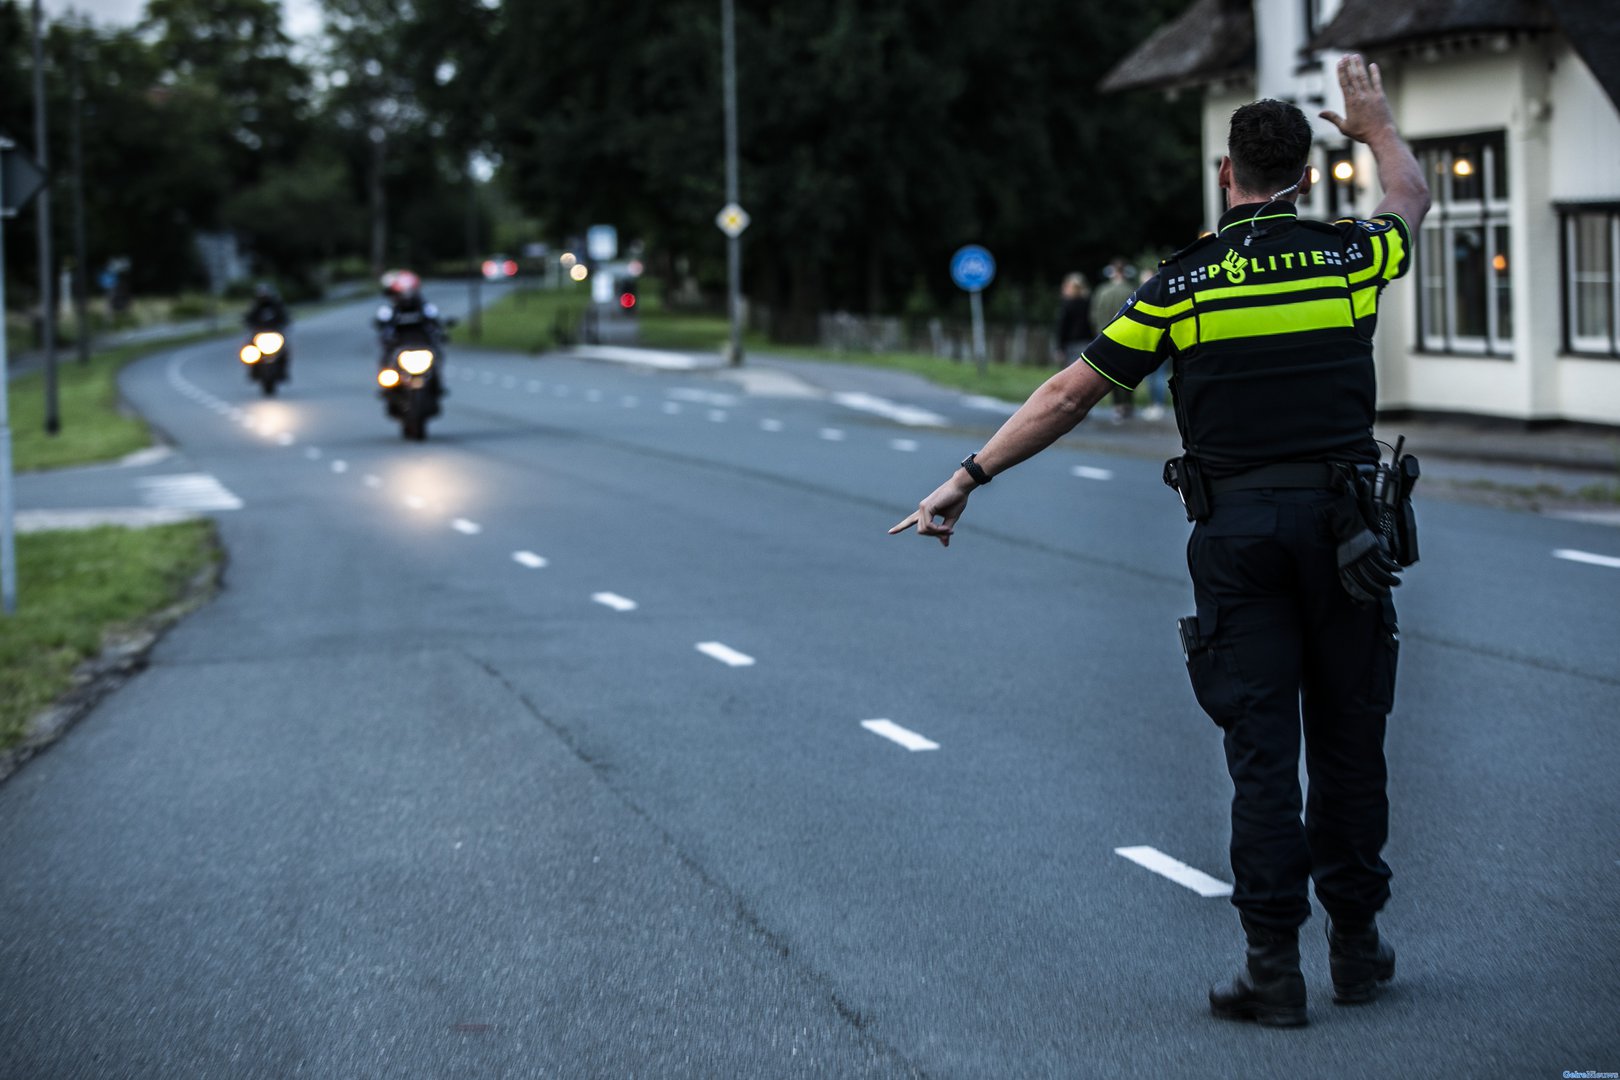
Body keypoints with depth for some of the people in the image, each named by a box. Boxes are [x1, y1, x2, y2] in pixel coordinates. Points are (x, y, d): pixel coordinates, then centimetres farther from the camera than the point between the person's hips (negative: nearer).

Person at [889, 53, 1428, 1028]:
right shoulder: (1347, 256, 3)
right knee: (1348, 738, 11)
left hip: (1236, 530, -1)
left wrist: (969, 478, 4)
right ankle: (1357, 945, 20)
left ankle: (1274, 966, 1)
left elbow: (1070, 395, -3)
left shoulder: (1185, 283, -3)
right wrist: (1377, 124, 47)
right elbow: (1412, 198, 28)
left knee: (1261, 749, 1)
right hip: (1343, 522, 1)